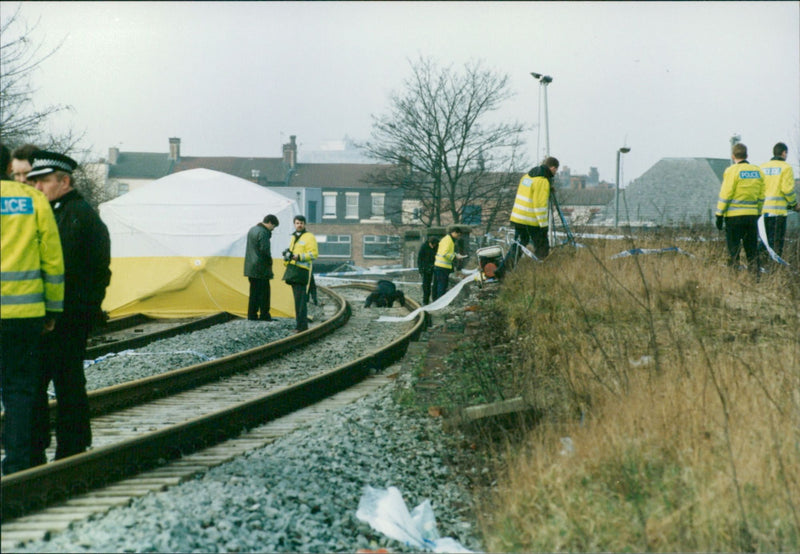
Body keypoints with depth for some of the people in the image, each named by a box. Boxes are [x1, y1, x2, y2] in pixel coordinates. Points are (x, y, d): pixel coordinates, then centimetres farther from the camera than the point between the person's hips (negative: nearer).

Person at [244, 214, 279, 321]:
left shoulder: (252, 230, 14)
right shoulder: (263, 232, -15)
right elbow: (264, 249, -20)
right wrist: (269, 261, -7)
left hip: (250, 267, 9)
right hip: (261, 267, -9)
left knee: (254, 291, 12)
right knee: (264, 291, -2)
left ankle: (252, 315, 12)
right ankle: (264, 315, -1)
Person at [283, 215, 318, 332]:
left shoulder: (309, 237, -4)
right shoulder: (293, 237, 22)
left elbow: (314, 253, -13)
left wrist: (299, 257, -20)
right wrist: (287, 255, 13)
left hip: (302, 270, -9)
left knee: (301, 299, -13)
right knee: (296, 298, 10)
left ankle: (302, 325, -14)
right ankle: (299, 323, 15)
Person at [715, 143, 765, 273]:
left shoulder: (732, 171, -8)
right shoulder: (758, 171, 8)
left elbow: (725, 195, -10)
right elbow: (761, 197, 12)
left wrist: (719, 215, -6)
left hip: (734, 216, -5)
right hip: (752, 216, 5)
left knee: (733, 250, 1)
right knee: (752, 251, 10)